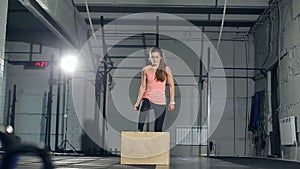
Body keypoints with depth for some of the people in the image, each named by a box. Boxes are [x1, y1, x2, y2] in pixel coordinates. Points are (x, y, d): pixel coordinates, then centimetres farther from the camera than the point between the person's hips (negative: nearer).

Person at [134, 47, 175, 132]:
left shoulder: (166, 70, 1)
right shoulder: (145, 70, 2)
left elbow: (171, 86, 4)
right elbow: (143, 87, 9)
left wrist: (172, 102, -1)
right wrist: (138, 102, 10)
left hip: (160, 102, 0)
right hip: (147, 99, 0)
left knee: (158, 128, 4)